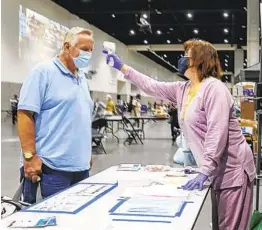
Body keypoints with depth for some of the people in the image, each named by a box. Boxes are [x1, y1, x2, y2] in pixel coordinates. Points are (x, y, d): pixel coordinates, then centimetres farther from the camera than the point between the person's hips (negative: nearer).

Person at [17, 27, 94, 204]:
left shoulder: (82, 78, 17)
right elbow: (25, 114, -14)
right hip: (52, 167, -8)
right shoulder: (44, 72, -8)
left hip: (81, 165, 8)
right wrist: (30, 156, -19)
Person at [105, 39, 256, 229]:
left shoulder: (214, 87, -17)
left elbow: (217, 133, -24)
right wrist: (122, 67, 18)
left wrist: (204, 172, -28)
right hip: (218, 171, 9)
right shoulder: (183, 90, 10)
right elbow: (152, 86, 19)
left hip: (232, 170, -9)